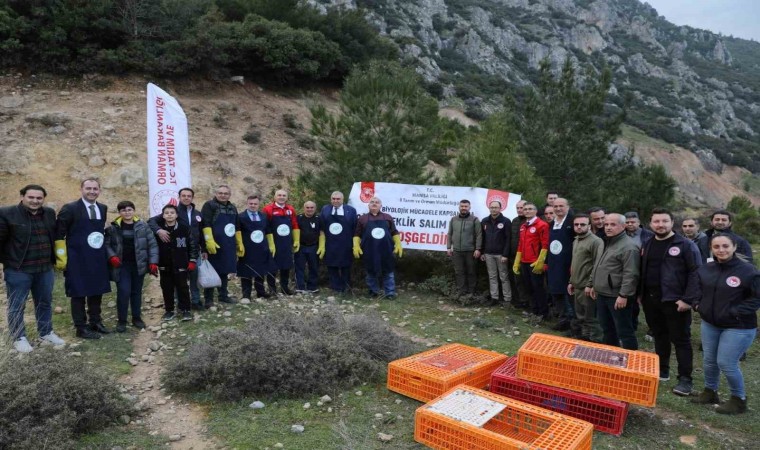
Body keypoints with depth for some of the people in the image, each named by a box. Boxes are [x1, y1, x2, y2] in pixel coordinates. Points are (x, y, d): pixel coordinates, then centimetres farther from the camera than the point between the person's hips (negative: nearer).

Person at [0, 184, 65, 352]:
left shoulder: (49, 213, 6)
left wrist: (54, 259, 14)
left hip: (45, 268, 5)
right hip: (18, 269, -5)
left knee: (45, 302, 16)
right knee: (16, 305, 8)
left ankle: (46, 332, 30)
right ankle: (19, 338, 22)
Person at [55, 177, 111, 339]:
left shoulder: (103, 208, 7)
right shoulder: (70, 208, -10)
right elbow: (58, 234, -9)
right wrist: (61, 257, -12)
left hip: (98, 259, 6)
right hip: (77, 260, -6)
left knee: (97, 292, 14)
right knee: (79, 294, 4)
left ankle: (96, 322, 29)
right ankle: (81, 328, 14)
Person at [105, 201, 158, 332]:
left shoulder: (143, 226, -2)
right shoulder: (113, 228, -1)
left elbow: (152, 244, -2)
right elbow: (107, 244, 3)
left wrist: (153, 262, -9)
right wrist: (112, 257, -14)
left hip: (138, 265, 1)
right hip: (121, 265, -1)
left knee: (137, 292, 11)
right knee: (124, 292, -7)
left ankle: (137, 318, 24)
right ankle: (121, 320, 8)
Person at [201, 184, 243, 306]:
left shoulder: (232, 208, 15)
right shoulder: (209, 205, -5)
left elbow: (237, 227, 19)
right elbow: (205, 224, -15)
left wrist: (240, 244, 16)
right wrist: (209, 241, -24)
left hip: (228, 246, 6)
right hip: (214, 245, -6)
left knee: (224, 271, 14)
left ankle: (223, 295, 24)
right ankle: (208, 298, 8)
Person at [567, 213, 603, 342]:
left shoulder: (596, 241, -13)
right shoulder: (576, 241, 15)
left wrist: (590, 285, -20)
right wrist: (571, 281, 19)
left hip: (587, 287, -9)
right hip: (577, 287, 9)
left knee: (591, 318, -1)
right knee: (580, 317, 18)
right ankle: (581, 340, 30)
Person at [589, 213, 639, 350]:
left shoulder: (628, 247, -16)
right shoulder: (607, 243, 14)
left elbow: (630, 274, -22)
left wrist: (623, 295, -24)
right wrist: (594, 285, 22)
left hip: (617, 297, -9)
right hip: (603, 295, 9)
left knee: (624, 332, -1)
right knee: (607, 330, 19)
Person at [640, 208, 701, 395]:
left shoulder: (685, 245, -7)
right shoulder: (647, 245, 11)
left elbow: (696, 273, -12)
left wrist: (688, 299, -17)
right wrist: (641, 294, 11)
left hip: (675, 301, -5)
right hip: (651, 300, 6)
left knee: (681, 340, 1)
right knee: (659, 337, 16)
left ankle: (685, 379, 9)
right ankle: (662, 370, 28)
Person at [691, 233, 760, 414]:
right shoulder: (705, 269, -1)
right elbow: (698, 289, 16)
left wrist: (734, 312, -18)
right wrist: (698, 304, 1)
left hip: (738, 327, -5)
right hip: (709, 324, 5)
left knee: (726, 364, -2)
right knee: (709, 361, 14)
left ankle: (739, 399, 22)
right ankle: (710, 392, 35)